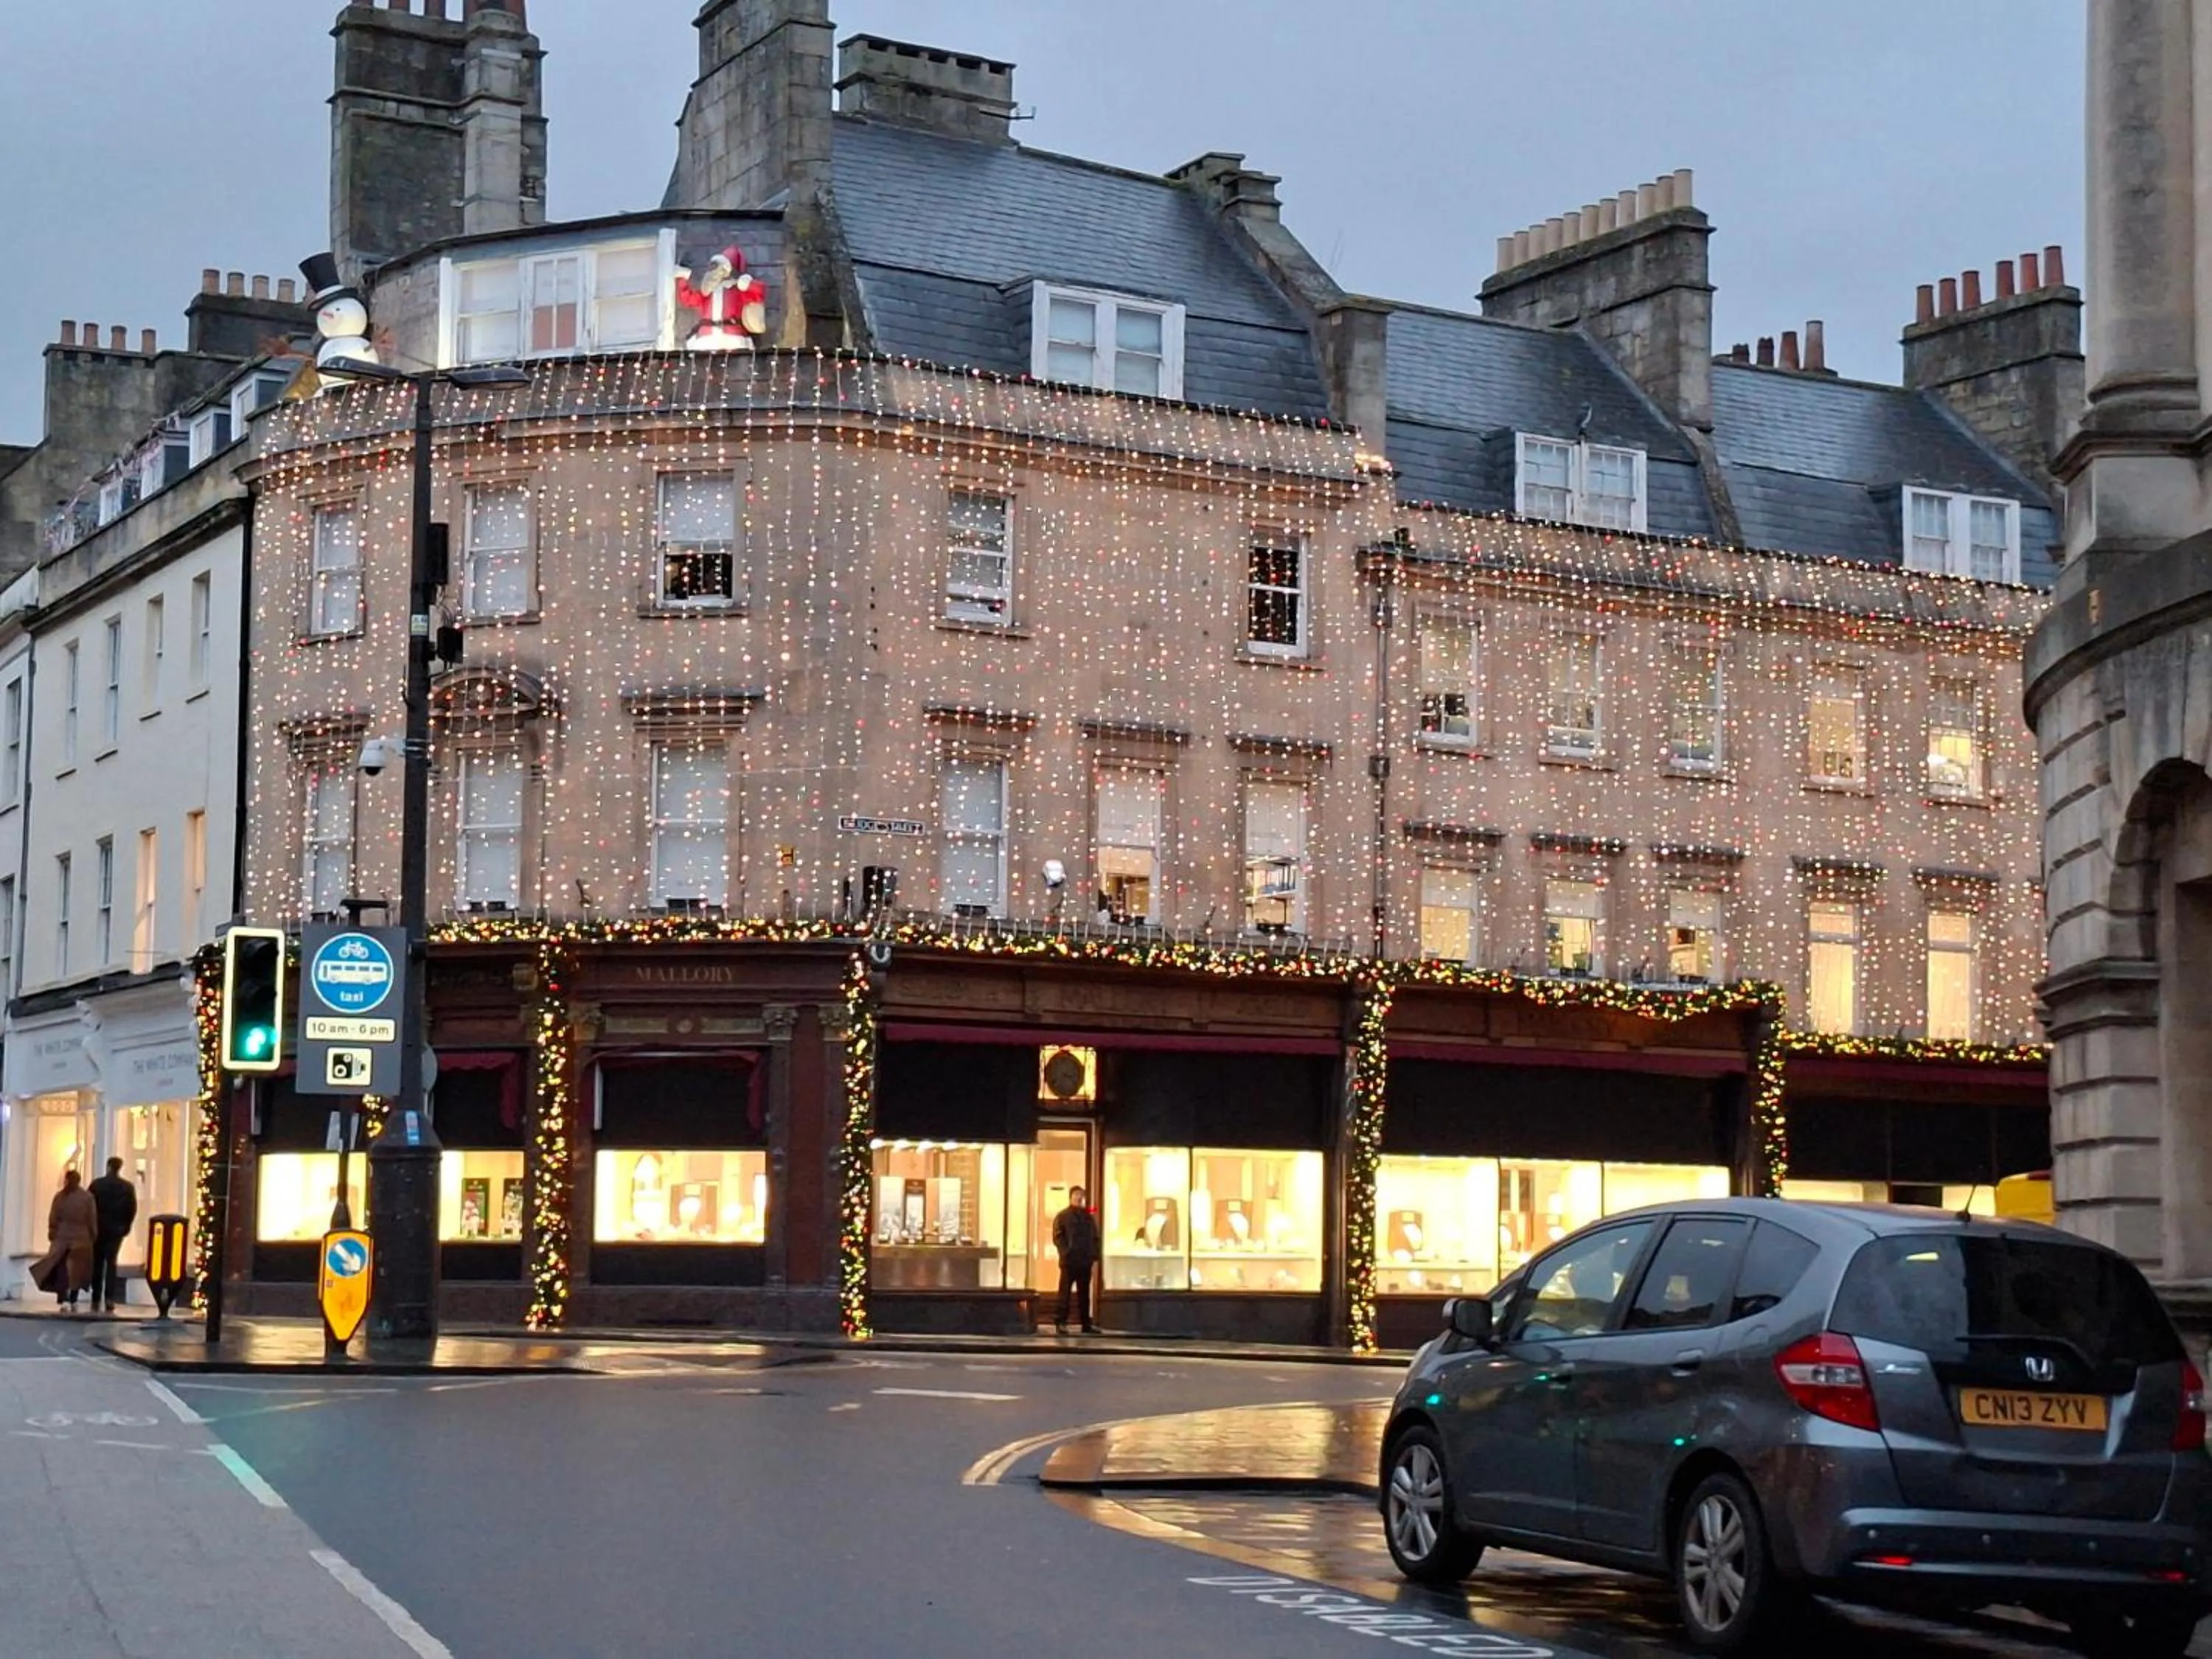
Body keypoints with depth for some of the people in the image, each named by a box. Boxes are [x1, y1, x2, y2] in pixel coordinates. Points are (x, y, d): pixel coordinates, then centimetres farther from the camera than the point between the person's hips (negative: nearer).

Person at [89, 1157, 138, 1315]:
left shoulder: (97, 1185, -6)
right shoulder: (128, 1187, -3)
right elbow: (132, 1209, -5)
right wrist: (126, 1227, 6)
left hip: (99, 1229, -1)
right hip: (117, 1230, 1)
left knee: (97, 1264, 9)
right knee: (111, 1263, 5)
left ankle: (96, 1301, 10)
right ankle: (109, 1299, -8)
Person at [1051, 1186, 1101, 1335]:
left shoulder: (1089, 1218, 17)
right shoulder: (1062, 1217, 2)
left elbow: (1095, 1238, 17)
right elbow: (1058, 1237, -5)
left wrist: (1094, 1256, 6)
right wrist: (1066, 1253, -16)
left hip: (1085, 1261, 5)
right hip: (1069, 1261, -5)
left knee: (1084, 1293, 8)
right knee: (1065, 1292, -4)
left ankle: (1086, 1323, 10)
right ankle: (1061, 1323, -3)